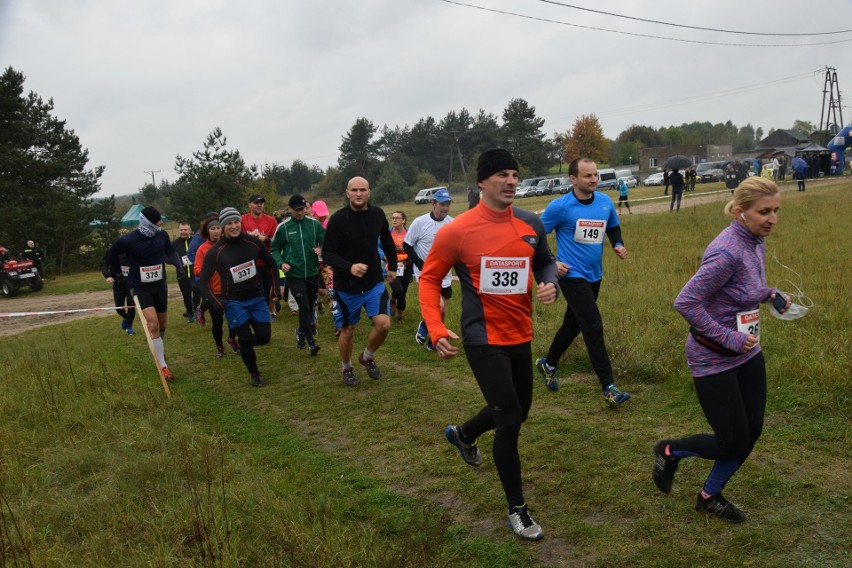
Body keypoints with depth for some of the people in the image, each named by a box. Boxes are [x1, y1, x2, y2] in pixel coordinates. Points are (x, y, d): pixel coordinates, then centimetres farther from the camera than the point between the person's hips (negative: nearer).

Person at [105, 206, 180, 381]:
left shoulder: (162, 235, -8)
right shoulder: (128, 240, -21)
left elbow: (170, 251, 16)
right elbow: (111, 255, 0)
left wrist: (178, 264, 5)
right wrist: (125, 270, 8)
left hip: (160, 285, 5)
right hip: (140, 287, -5)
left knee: (162, 324, 16)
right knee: (153, 324, -19)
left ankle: (159, 347, 48)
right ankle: (163, 366, -12)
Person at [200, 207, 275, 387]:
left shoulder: (253, 242, -5)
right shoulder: (215, 251, -12)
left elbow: (270, 263, 11)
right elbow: (204, 280, -5)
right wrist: (216, 302, -12)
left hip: (257, 298, 3)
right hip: (234, 302, -3)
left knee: (264, 336, 2)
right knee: (246, 339, -3)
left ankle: (242, 343, 35)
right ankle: (255, 374, 20)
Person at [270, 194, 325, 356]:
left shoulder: (315, 224, -2)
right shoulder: (283, 227, -4)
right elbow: (275, 249, 5)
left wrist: (321, 250, -17)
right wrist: (281, 263, -12)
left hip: (312, 274, 3)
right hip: (294, 275, -3)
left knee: (309, 307, 14)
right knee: (304, 306, -11)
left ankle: (301, 333, 37)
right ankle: (311, 341, -3)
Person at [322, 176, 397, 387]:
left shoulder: (377, 214, -4)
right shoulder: (338, 219, -15)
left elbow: (387, 242, 14)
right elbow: (328, 254, -15)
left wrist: (392, 267, 21)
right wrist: (349, 267, -31)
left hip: (374, 282, 2)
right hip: (346, 285, -2)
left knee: (383, 323, -11)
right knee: (348, 330, 9)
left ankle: (368, 357, 18)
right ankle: (347, 368, 35)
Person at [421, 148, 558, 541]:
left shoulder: (531, 224, -1)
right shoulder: (458, 231, -14)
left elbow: (545, 261, 17)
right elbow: (429, 278, -4)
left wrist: (550, 284, -7)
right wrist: (436, 329, -15)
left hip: (521, 336, 6)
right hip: (484, 339, -6)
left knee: (517, 412, 21)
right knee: (510, 420, -8)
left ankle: (462, 434, 52)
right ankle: (517, 510, 11)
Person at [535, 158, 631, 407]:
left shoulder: (605, 201, 2)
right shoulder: (560, 206, -14)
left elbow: (614, 228, 19)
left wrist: (618, 245, -1)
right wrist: (552, 263, -12)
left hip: (594, 276, 7)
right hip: (572, 275, -7)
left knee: (573, 324, 19)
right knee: (594, 328, -13)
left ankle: (548, 364, 43)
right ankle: (609, 388, -10)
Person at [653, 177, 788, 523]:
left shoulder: (754, 242, 2)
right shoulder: (728, 252, -26)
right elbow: (685, 303, -28)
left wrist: (770, 295, 2)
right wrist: (728, 338, -25)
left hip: (747, 354, 9)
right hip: (714, 361, -9)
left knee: (751, 433, 11)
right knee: (734, 443, -1)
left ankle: (710, 496, 31)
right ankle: (669, 451, 25)